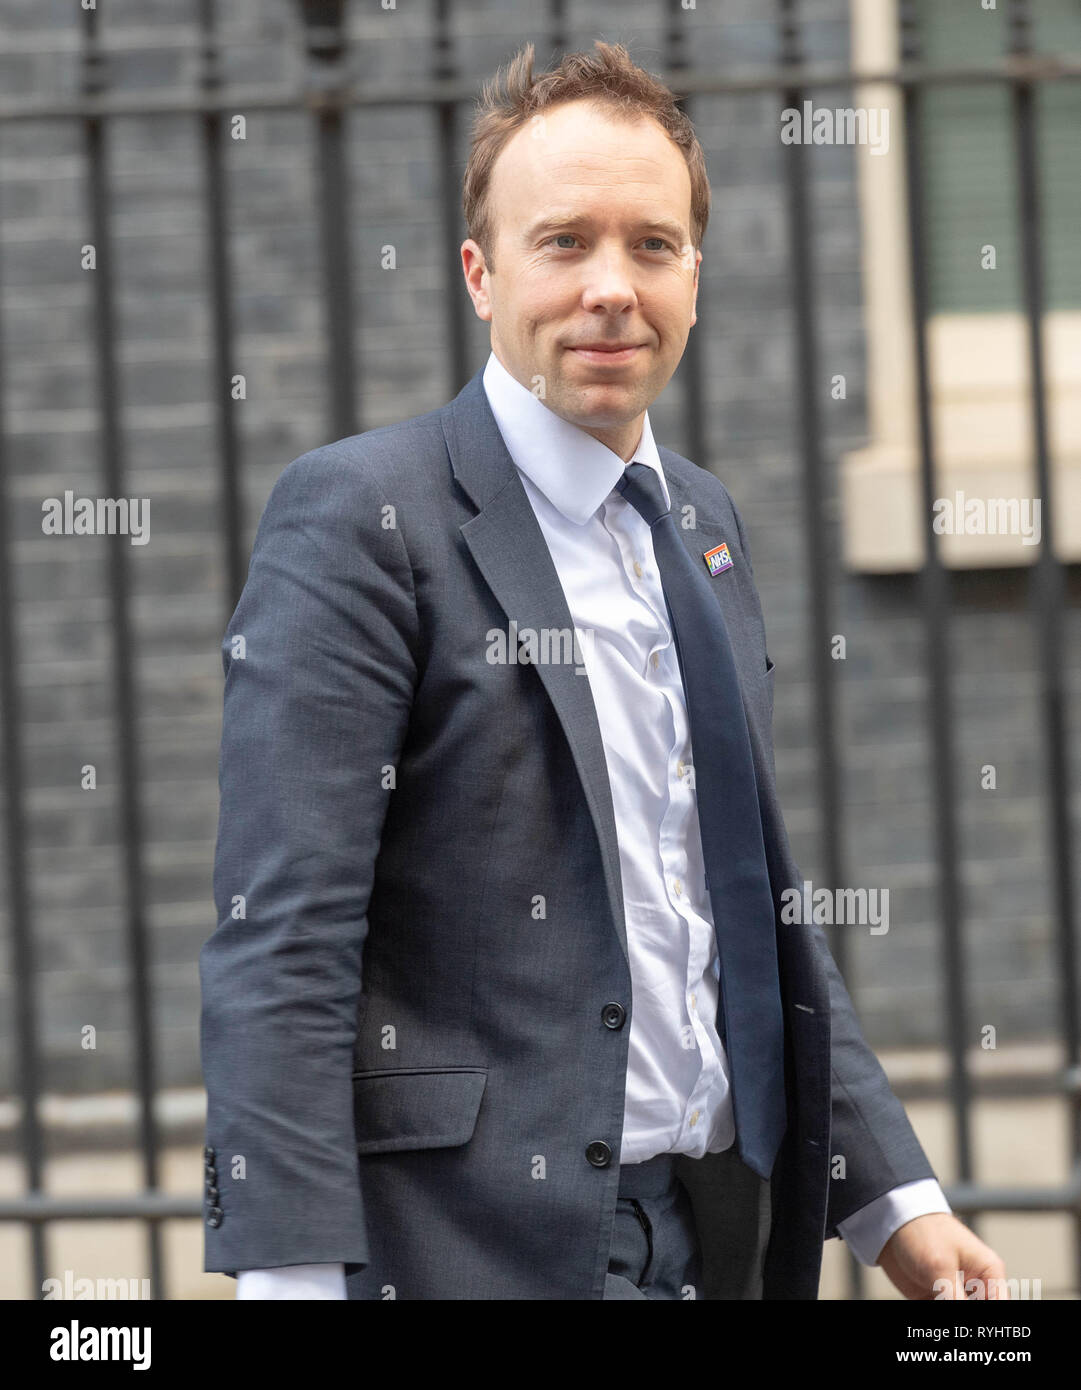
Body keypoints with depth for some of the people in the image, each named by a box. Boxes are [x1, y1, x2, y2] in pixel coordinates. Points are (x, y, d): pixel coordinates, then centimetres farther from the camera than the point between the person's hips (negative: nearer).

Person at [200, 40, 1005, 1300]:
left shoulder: (701, 520, 14)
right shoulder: (358, 518, -10)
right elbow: (279, 939, -16)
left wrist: (892, 1201, 15)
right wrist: (292, 1274, -22)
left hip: (725, 1235, 7)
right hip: (479, 1242, -7)